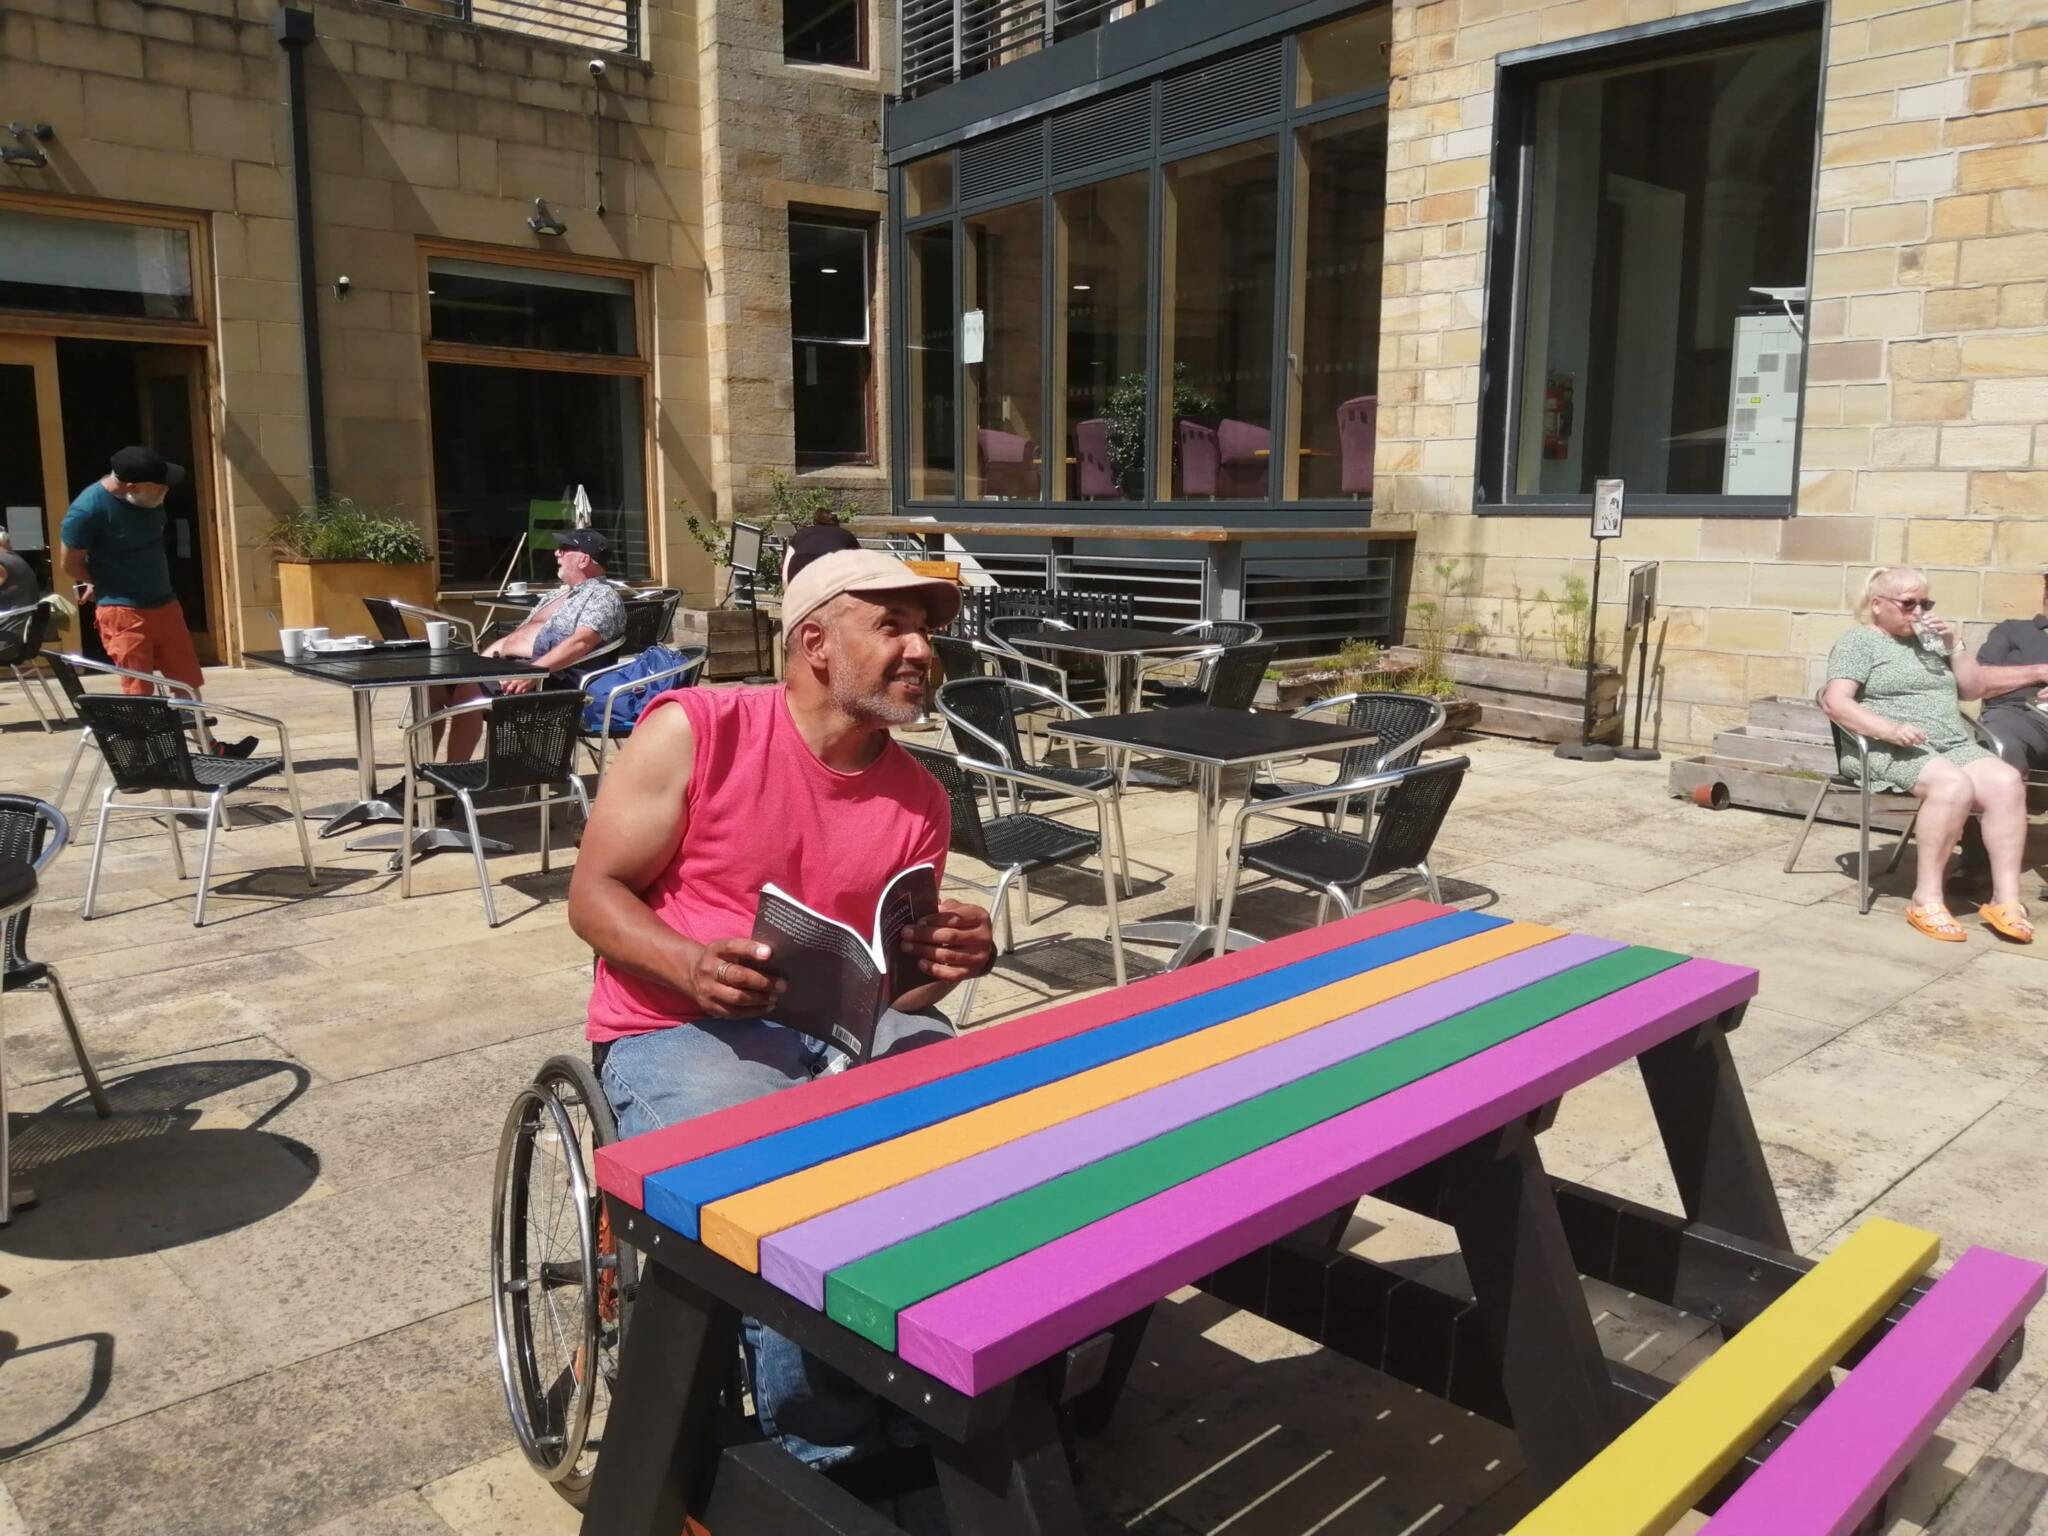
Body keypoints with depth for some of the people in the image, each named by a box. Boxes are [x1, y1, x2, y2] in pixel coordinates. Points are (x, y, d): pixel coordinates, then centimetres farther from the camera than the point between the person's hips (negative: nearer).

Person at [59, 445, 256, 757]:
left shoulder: (150, 499, 0)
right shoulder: (88, 510, -20)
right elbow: (71, 563, -7)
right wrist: (100, 588, 9)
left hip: (165, 604, 6)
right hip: (123, 612, -6)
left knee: (187, 684, 12)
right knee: (138, 694, -1)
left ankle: (208, 747, 21)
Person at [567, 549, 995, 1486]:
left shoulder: (920, 801, 6)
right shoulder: (696, 731, -8)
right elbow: (594, 895, -5)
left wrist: (945, 967, -13)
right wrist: (692, 966, -25)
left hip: (848, 1027, 5)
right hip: (682, 1030, -4)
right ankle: (833, 1452, -4)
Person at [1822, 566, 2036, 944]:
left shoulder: (1930, 640, 24)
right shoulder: (1859, 642, 3)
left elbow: (1973, 689, 22)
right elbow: (1835, 701, -11)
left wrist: (1954, 645, 6)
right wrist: (1890, 729, -25)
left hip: (1954, 745, 6)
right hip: (1891, 751, -6)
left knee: (2006, 782, -23)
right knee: (1953, 785, -35)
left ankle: (2005, 900, -23)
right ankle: (1926, 899, -29)